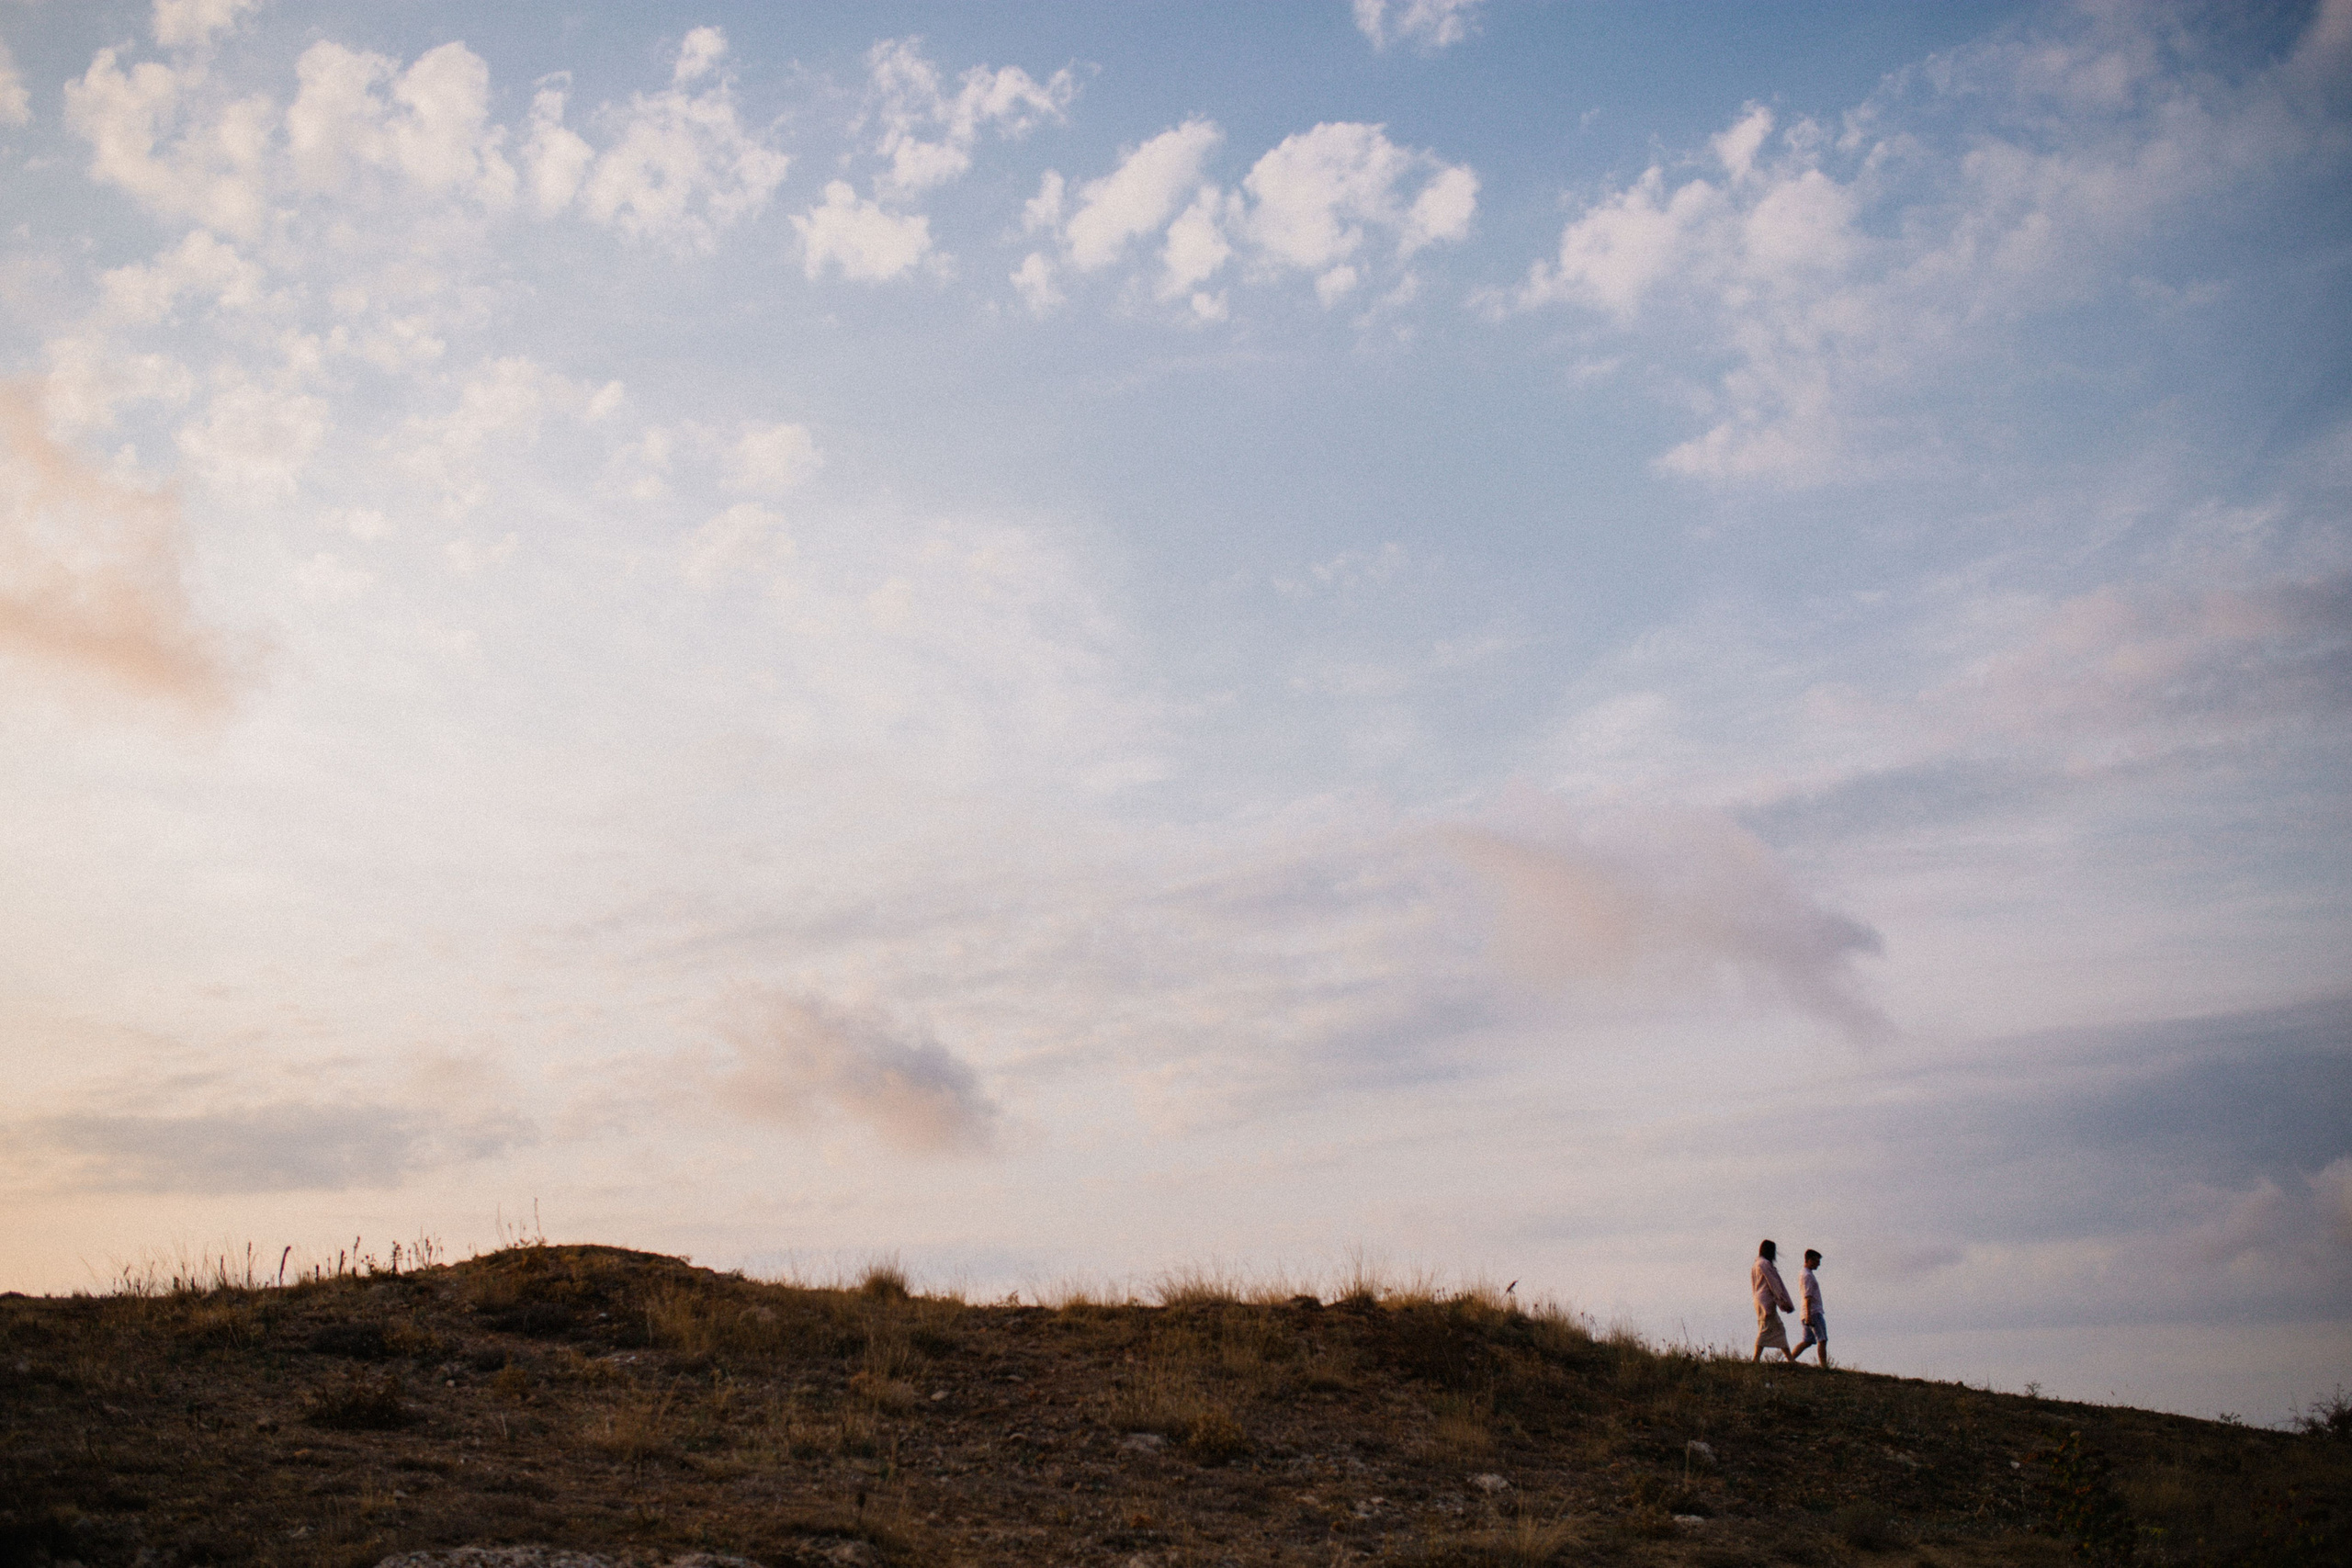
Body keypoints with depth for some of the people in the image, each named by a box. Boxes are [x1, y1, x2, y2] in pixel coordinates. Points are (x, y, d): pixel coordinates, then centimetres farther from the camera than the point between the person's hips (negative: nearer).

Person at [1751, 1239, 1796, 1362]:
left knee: (1779, 1330, 10)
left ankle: (1790, 1359, 11)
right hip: (1767, 1300, -10)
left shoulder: (1755, 1265, 19)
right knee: (1766, 1330, -10)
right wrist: (1782, 1300, -12)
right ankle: (1756, 1359, -14)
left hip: (1760, 1300, 10)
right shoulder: (1765, 1264, -11)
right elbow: (1773, 1283, -14)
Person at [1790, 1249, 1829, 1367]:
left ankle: (1790, 1359, 5)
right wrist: (1809, 1314, -25)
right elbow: (1808, 1296, -19)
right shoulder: (1807, 1275, -11)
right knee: (1822, 1340, -9)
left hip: (1808, 1314, 10)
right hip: (1813, 1312, -10)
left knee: (1807, 1341, 9)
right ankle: (1824, 1366, -12)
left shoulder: (1803, 1274, 21)